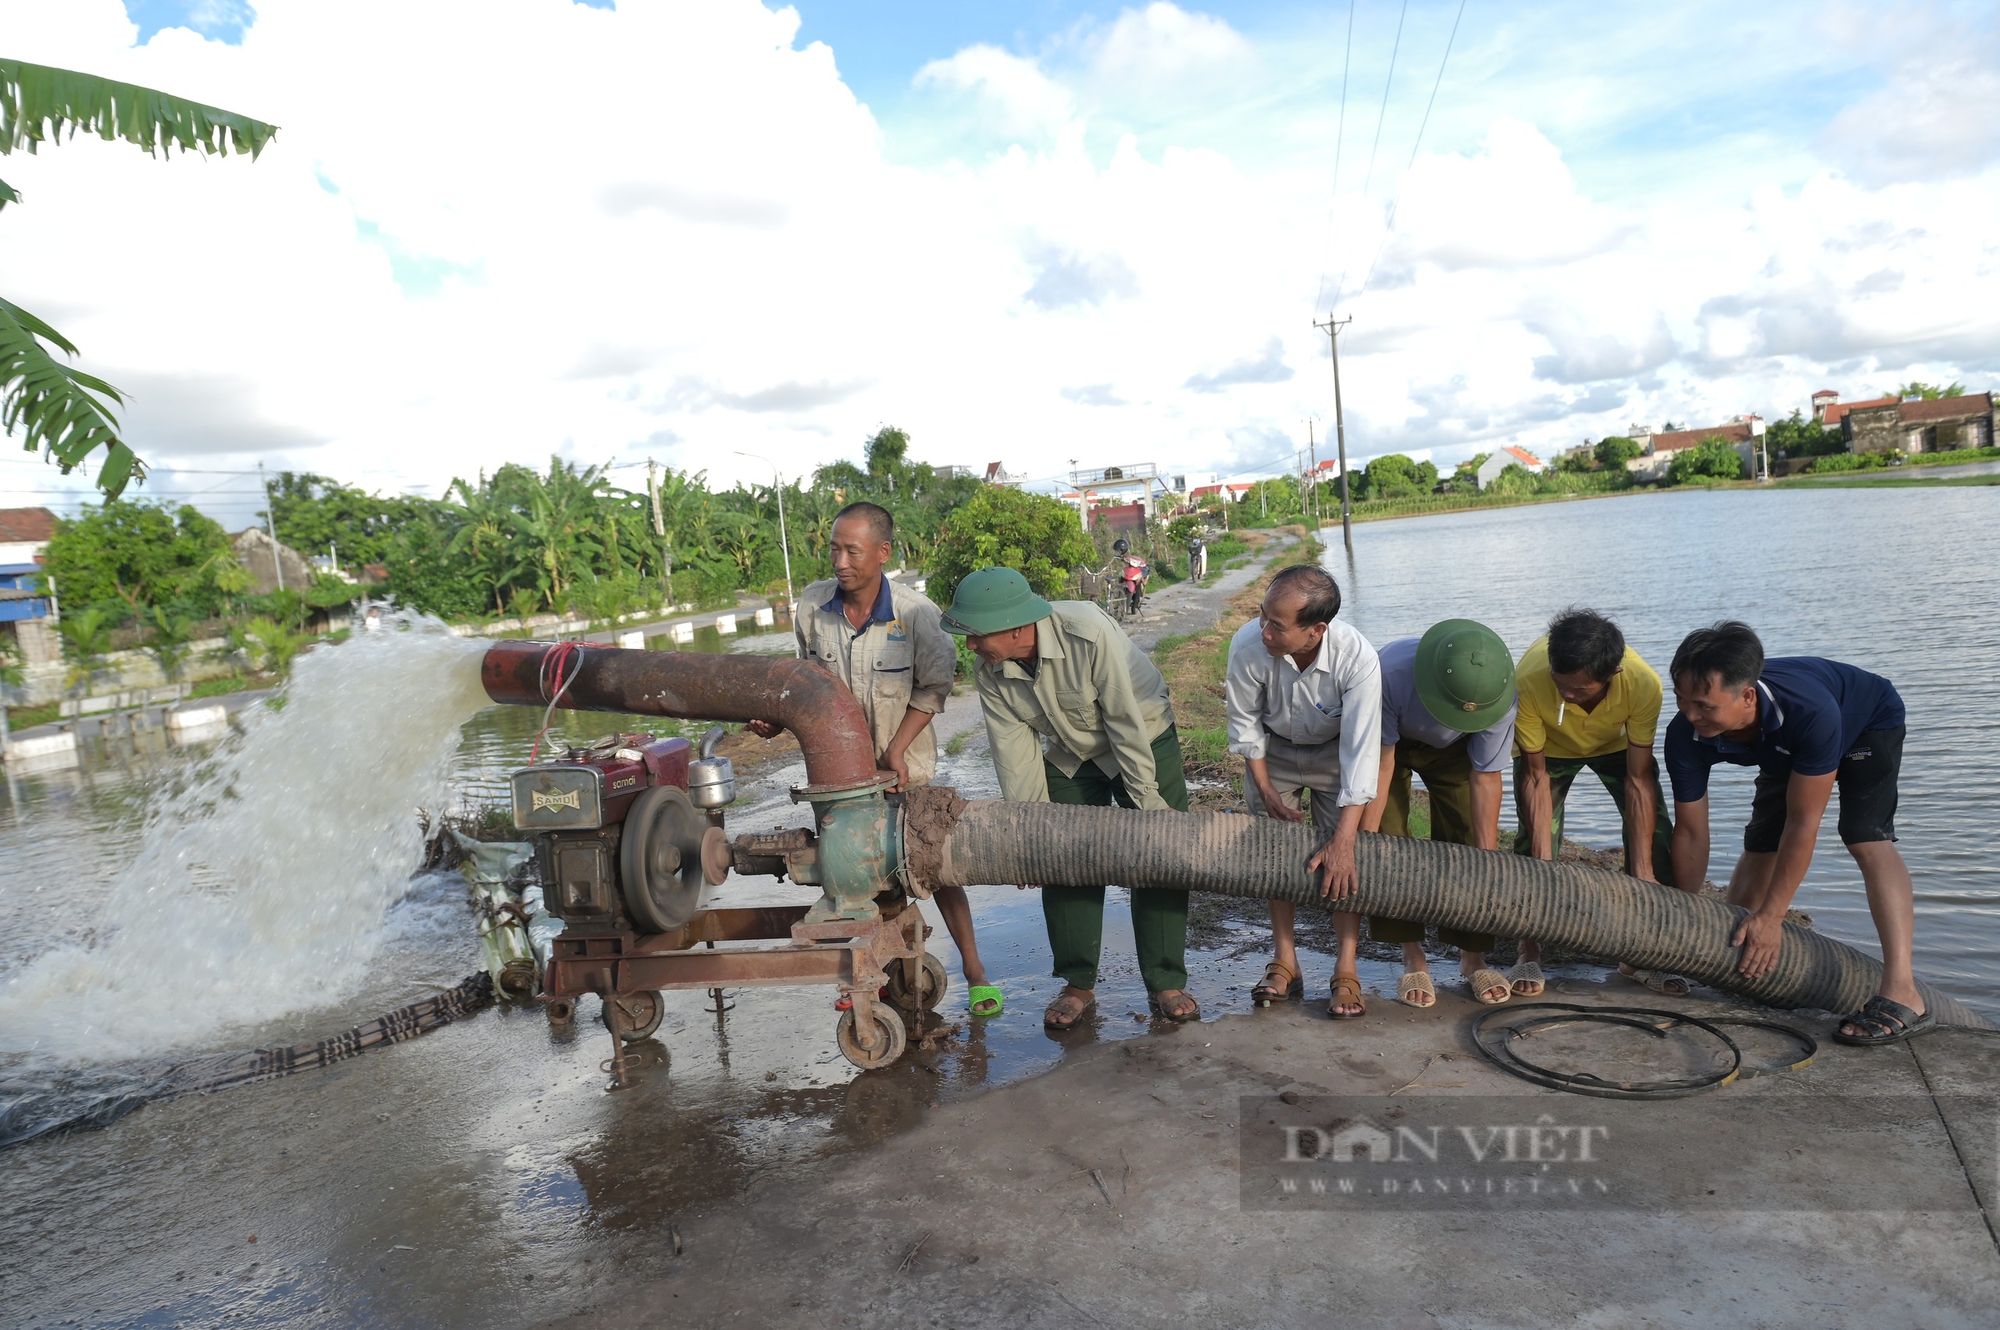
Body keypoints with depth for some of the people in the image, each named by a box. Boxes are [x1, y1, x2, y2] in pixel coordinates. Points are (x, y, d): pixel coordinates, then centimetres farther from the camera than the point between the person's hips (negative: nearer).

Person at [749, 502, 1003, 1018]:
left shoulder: (916, 613, -21)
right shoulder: (811, 607, -12)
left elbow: (932, 687, -10)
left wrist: (896, 750, -16)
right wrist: (777, 721, -10)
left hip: (904, 762, -3)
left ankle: (974, 971, 15)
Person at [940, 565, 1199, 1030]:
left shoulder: (1089, 634, -36)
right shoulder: (990, 677, -18)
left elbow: (1127, 722, -29)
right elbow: (1015, 760, -11)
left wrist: (1146, 799, -22)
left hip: (1145, 742, -4)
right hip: (1070, 759, 4)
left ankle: (1167, 984, 9)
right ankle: (1078, 985, 14)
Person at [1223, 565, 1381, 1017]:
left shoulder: (1357, 658, -38)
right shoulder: (1248, 645, -35)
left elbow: (1360, 753, -35)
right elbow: (1245, 723, -15)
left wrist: (1343, 841, -36)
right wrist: (1267, 792, -9)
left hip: (1335, 751, -1)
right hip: (1273, 750, 2)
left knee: (1343, 861, -7)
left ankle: (1346, 973, 2)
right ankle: (1284, 965, 10)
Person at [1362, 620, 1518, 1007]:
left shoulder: (1499, 699, -36)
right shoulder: (1391, 673, -43)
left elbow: (1485, 778, -24)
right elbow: (1381, 762, -33)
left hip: (1452, 749, 2)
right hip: (1389, 742, -1)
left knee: (1466, 842, -7)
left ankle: (1473, 958, 8)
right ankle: (1413, 959, 0)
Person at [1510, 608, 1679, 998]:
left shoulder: (1644, 684, -39)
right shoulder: (1528, 682, -42)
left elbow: (1638, 779, -30)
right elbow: (1535, 775, -30)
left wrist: (1643, 873, -30)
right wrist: (1542, 864, -31)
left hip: (1617, 743, 1)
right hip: (1549, 747, -1)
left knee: (1655, 836, -11)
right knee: (1534, 840, -14)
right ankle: (1529, 953, 2)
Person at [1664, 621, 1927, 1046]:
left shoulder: (1810, 711, -48)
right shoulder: (1686, 736, -33)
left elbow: (1803, 823, -39)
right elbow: (1691, 833, -22)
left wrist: (1770, 917, -34)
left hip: (1869, 721, -5)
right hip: (1786, 751, 5)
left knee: (1867, 840, -24)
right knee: (1759, 846, 4)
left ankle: (1902, 995, -30)